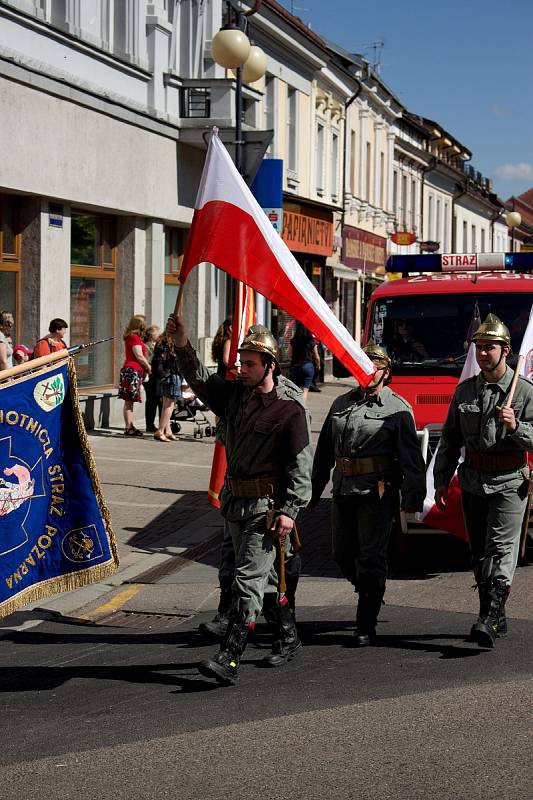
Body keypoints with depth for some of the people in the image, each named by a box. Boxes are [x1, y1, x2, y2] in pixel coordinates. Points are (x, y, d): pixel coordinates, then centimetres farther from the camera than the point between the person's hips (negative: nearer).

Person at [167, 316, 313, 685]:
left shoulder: (291, 408, -13)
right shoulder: (235, 393, 8)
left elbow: (301, 465, -14)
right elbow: (201, 381, 14)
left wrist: (290, 510, -19)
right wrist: (183, 347, -3)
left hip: (267, 506, -8)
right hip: (236, 501, 8)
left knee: (248, 579, -12)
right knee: (264, 575, 18)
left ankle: (229, 659, -15)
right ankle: (288, 637, 35)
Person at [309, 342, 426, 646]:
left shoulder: (398, 408, -2)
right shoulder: (341, 404, 14)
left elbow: (411, 456, -8)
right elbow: (324, 450, 20)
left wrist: (413, 496, -15)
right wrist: (314, 489, 20)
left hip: (378, 493, -6)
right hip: (344, 492, 6)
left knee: (371, 558, -4)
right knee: (343, 555, 11)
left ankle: (366, 625, 3)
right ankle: (370, 594, 37)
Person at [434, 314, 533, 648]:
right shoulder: (464, 391, 8)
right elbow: (450, 439, 13)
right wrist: (441, 480, 8)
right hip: (473, 483, 5)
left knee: (501, 549, -14)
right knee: (479, 553, 9)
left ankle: (489, 620, -21)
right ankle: (497, 617, 20)